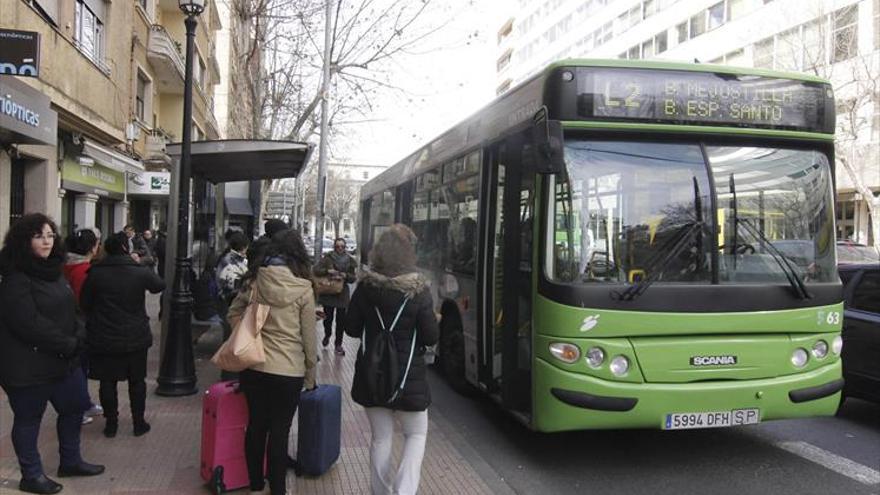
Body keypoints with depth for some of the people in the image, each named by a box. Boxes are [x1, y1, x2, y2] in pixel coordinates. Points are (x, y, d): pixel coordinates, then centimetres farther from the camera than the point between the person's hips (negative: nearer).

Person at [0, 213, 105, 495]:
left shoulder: (53, 270, 10)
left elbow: (69, 309, 14)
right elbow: (29, 324, -25)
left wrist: (78, 338, -3)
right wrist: (69, 345, -19)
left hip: (63, 358, 9)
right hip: (28, 364, -9)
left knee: (75, 407, 19)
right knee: (28, 418, 7)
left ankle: (70, 461, 37)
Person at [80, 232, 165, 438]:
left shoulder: (95, 273, -8)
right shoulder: (140, 272, -12)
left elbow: (84, 303, 1)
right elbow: (160, 285, 7)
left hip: (103, 340, 1)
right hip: (135, 338, 0)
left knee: (107, 382, 12)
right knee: (137, 381, 13)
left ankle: (111, 423, 18)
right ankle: (139, 422, 20)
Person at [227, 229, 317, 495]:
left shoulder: (254, 281, -2)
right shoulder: (303, 289, -10)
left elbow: (233, 313, 11)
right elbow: (309, 338, -4)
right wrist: (311, 374, 6)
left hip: (254, 367, 4)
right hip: (289, 371, -3)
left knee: (256, 425, 16)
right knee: (279, 431, 6)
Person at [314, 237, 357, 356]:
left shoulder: (349, 260, 3)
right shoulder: (327, 258, -2)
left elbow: (353, 278, 7)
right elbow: (316, 270, -8)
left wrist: (345, 276, -13)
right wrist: (327, 271, -23)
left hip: (342, 294, 1)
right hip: (328, 293, -1)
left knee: (341, 320, 0)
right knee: (328, 318, 7)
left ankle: (338, 344, 15)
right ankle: (327, 335, 39)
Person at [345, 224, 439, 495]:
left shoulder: (365, 287, -8)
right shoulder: (418, 290, -16)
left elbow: (351, 328, 0)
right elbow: (431, 337, -12)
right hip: (408, 375, -2)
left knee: (380, 437, 17)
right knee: (416, 434, 15)